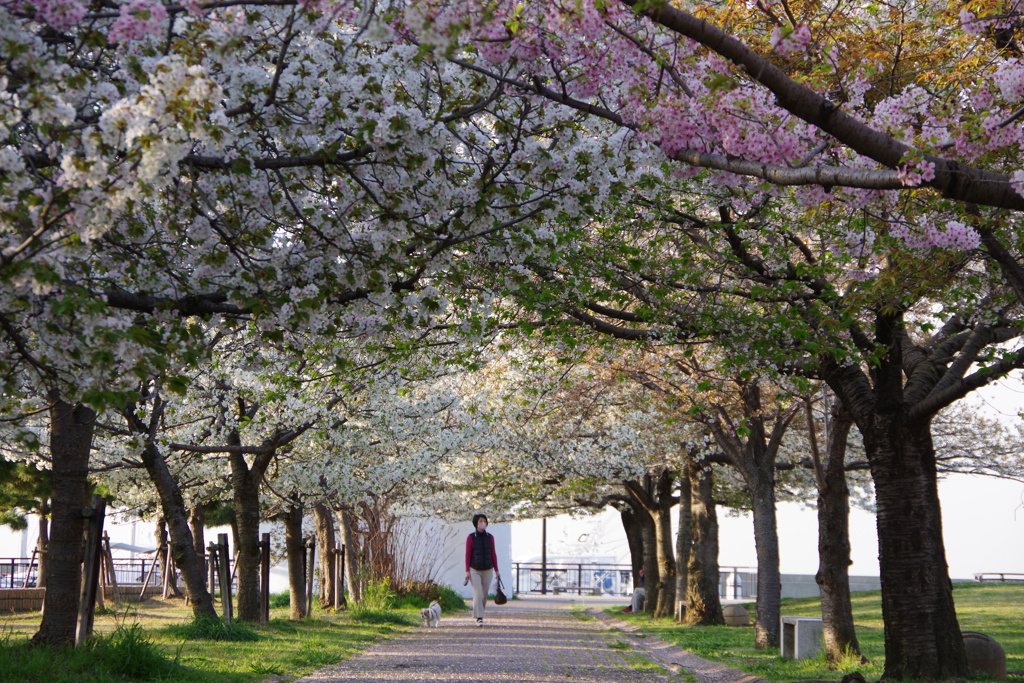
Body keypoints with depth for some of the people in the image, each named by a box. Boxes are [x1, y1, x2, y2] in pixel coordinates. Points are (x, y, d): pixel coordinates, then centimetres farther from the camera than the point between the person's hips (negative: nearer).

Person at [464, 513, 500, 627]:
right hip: (475, 570, -3)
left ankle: (480, 612, 22)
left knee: (485, 594, 5)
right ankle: (479, 618, -14)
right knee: (477, 593, -13)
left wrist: (496, 570, 9)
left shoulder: (490, 537, 5)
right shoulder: (471, 538, -4)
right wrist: (467, 571, -8)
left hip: (488, 570, 3)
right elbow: (467, 555, -3)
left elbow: (493, 554, 9)